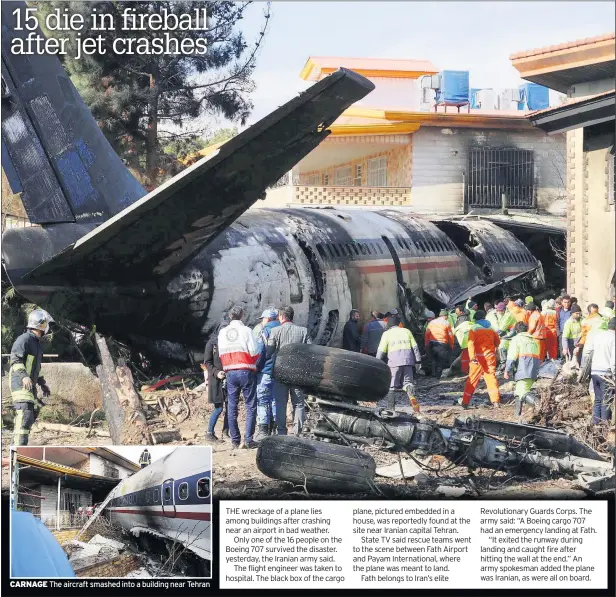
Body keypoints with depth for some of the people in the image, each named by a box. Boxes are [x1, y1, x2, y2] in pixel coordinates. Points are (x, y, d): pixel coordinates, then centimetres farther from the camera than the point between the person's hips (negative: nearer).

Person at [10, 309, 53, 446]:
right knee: (25, 415, -18)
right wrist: (24, 376, -33)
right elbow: (15, 360, -20)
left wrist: (42, 384, 30)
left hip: (30, 385, 10)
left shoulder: (37, 343, 20)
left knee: (33, 413, 11)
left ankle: (16, 447, 19)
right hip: (20, 384, -10)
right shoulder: (24, 339, -11)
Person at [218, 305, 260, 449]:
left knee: (232, 407, 8)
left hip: (230, 373, 4)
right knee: (251, 406, 1)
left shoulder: (222, 332, 6)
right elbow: (254, 352, -10)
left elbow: (221, 354, 8)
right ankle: (248, 440, -7)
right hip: (246, 372, -4)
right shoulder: (246, 330, -7)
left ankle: (235, 441, 7)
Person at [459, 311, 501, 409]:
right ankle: (496, 401, -2)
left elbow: (471, 343, -13)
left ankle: (465, 402, 7)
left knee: (472, 379, 4)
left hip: (478, 356, -2)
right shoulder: (491, 328, 9)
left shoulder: (473, 328, -1)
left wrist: (472, 357, -20)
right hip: (490, 356, 3)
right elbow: (497, 342, 15)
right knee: (491, 377, 6)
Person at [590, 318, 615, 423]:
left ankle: (595, 422, 11)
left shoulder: (598, 334, 11)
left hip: (594, 371, 6)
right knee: (606, 401, 0)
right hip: (606, 373, -6)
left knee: (597, 399, 13)